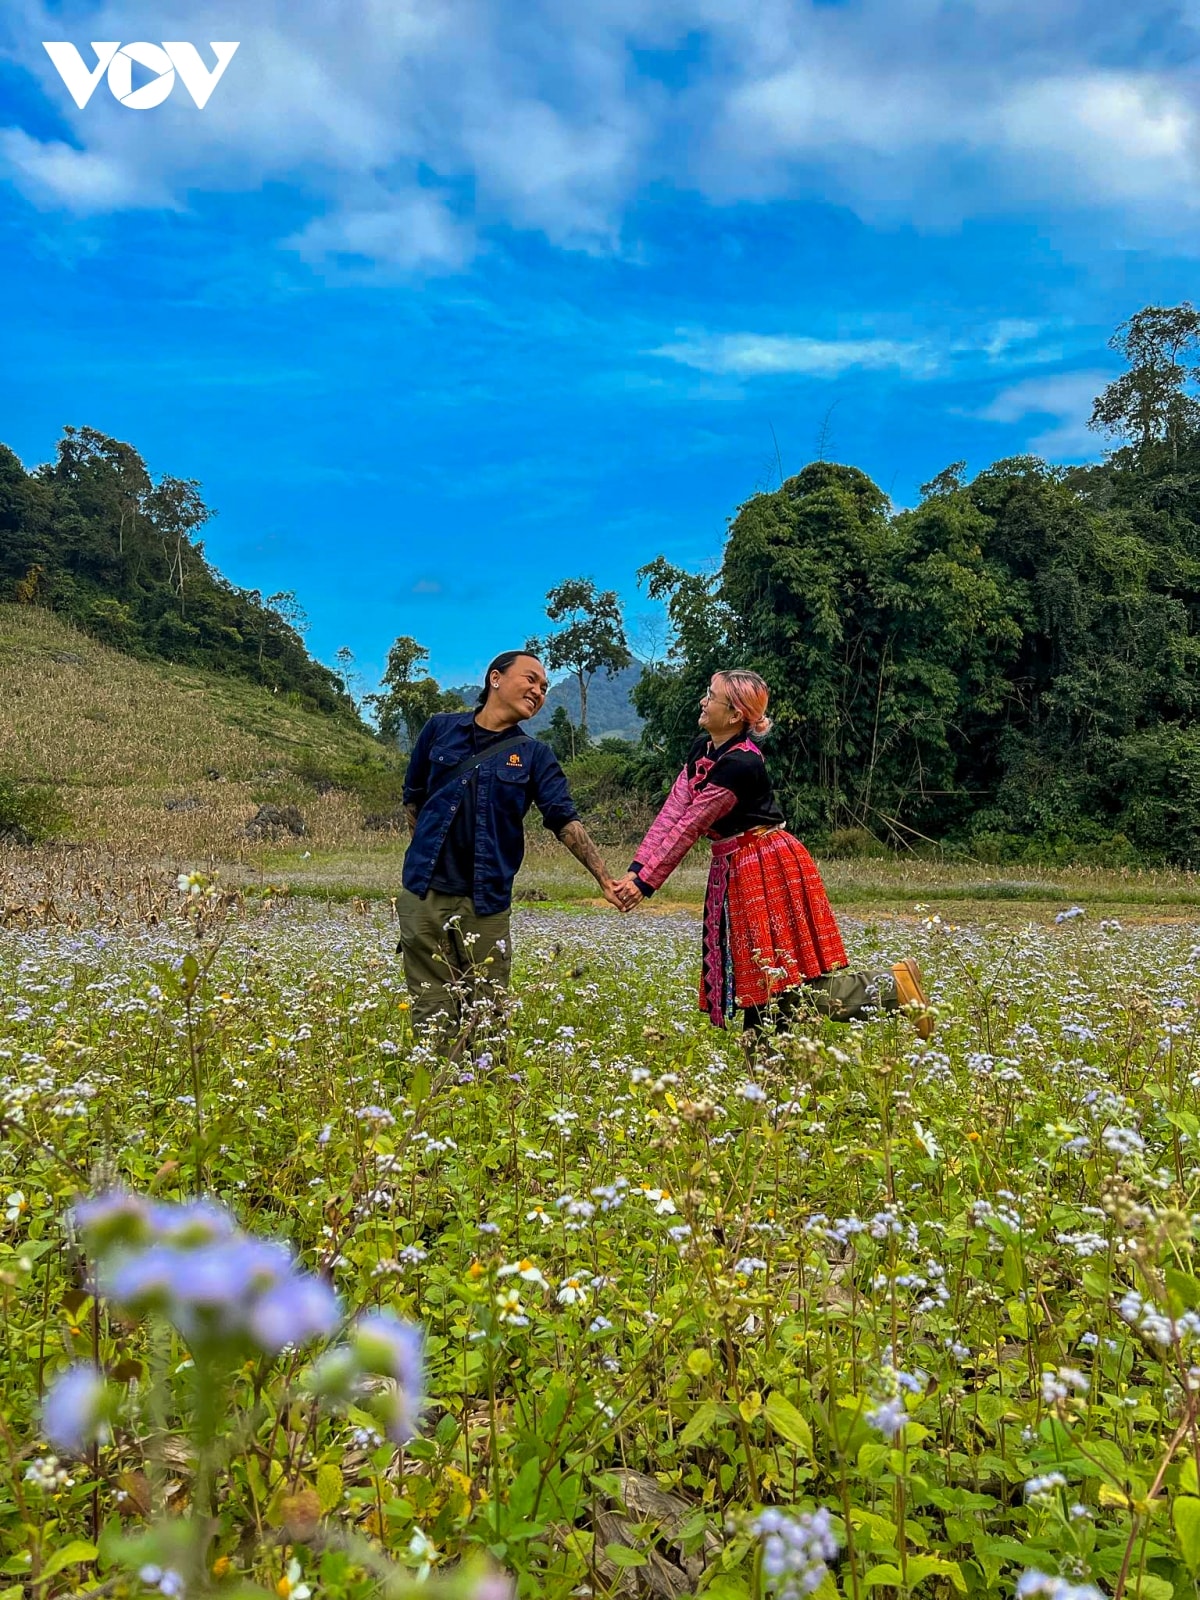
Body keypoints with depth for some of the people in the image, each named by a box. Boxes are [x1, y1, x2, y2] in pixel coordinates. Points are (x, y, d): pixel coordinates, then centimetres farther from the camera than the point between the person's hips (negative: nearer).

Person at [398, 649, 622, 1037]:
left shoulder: (535, 755, 5)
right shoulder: (441, 728, 6)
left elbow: (565, 820, -5)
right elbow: (413, 797, 16)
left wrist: (604, 878, -16)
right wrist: (426, 854, 11)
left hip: (487, 902, 0)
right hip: (424, 893, 0)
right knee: (432, 1012, 5)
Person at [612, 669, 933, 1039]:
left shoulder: (740, 764, -22)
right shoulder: (701, 749, 6)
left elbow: (689, 827, -19)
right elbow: (672, 812, 1)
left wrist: (646, 882, -14)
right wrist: (636, 869, -7)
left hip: (768, 867, -9)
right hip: (735, 872, 9)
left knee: (789, 983, -9)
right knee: (755, 979, 12)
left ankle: (892, 987, 3)